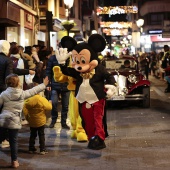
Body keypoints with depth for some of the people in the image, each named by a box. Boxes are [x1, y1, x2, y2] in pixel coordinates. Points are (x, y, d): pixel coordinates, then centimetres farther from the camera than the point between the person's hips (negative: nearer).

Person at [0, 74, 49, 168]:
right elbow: (33, 91, 13)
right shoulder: (23, 93, 1)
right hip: (15, 121, 1)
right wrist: (43, 85, 26)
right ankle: (14, 161, 17)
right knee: (14, 141, 10)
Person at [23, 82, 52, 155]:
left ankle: (31, 149, 19)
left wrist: (27, 116, 6)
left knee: (32, 135, 16)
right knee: (41, 135, 7)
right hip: (41, 121, -3)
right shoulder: (42, 99, -19)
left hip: (32, 121, 3)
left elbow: (25, 109, -8)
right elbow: (48, 107, -14)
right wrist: (49, 103, 7)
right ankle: (42, 149, 7)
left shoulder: (28, 100, -10)